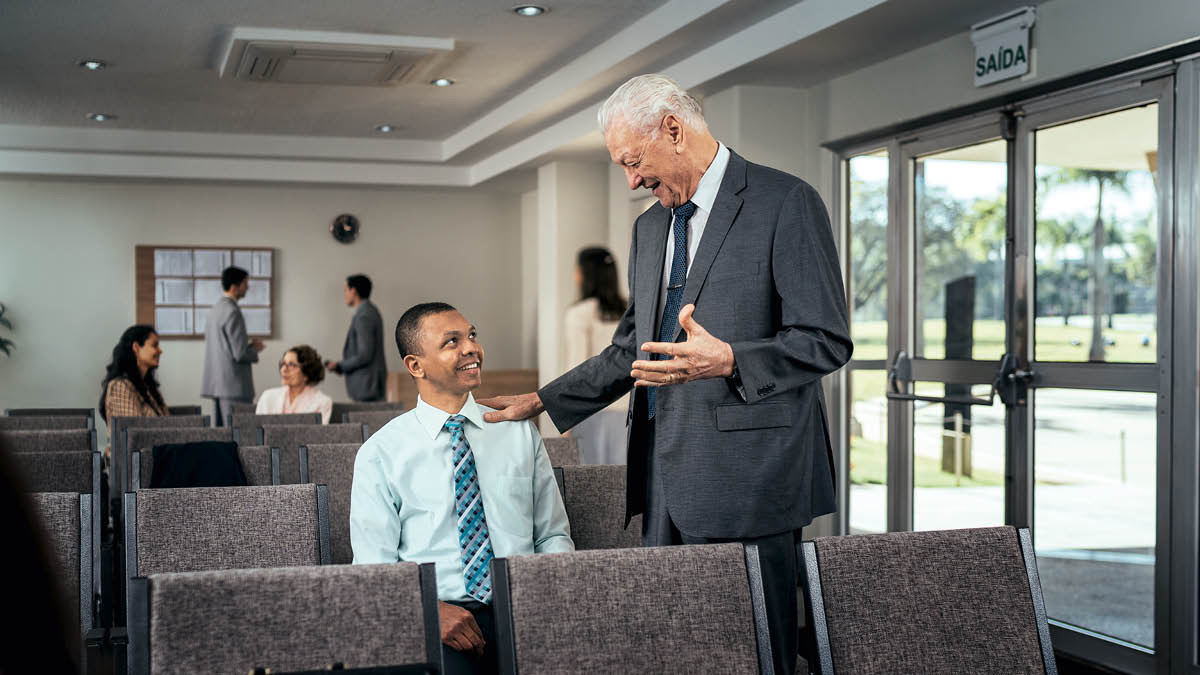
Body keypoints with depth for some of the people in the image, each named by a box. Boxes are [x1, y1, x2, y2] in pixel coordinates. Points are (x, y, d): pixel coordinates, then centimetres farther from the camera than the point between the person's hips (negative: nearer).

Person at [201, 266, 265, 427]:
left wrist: (249, 345, 15)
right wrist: (255, 349, 1)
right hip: (233, 384, -10)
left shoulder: (215, 309, 14)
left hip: (216, 383, 10)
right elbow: (240, 354, -19)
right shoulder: (232, 312, -15)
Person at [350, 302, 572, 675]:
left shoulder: (519, 432, 14)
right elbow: (375, 567, 2)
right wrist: (430, 609, -17)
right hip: (439, 619, -2)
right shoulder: (380, 453, 6)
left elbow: (554, 535, 16)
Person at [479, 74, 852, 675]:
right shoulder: (649, 228, 19)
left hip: (747, 479, -7)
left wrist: (729, 361, -25)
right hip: (666, 484, 7)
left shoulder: (786, 203, -6)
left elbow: (827, 341, -11)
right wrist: (543, 402, 20)